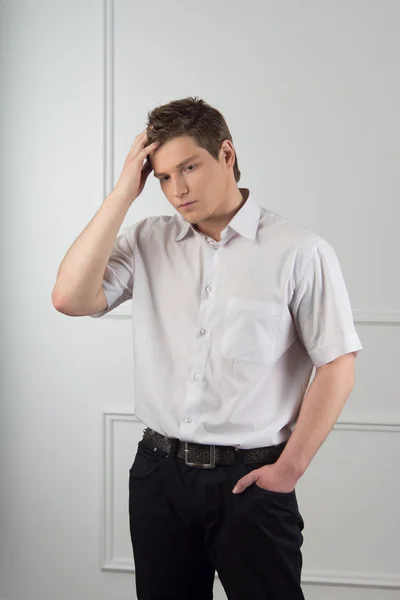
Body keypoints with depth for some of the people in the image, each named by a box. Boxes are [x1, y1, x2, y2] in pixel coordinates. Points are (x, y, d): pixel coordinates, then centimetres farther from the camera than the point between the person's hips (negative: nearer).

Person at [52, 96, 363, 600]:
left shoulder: (299, 252, -8)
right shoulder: (147, 242, 4)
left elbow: (336, 367, -6)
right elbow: (71, 298, -10)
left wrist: (289, 468, -6)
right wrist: (124, 191, -10)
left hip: (249, 480, -3)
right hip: (159, 473, 4)